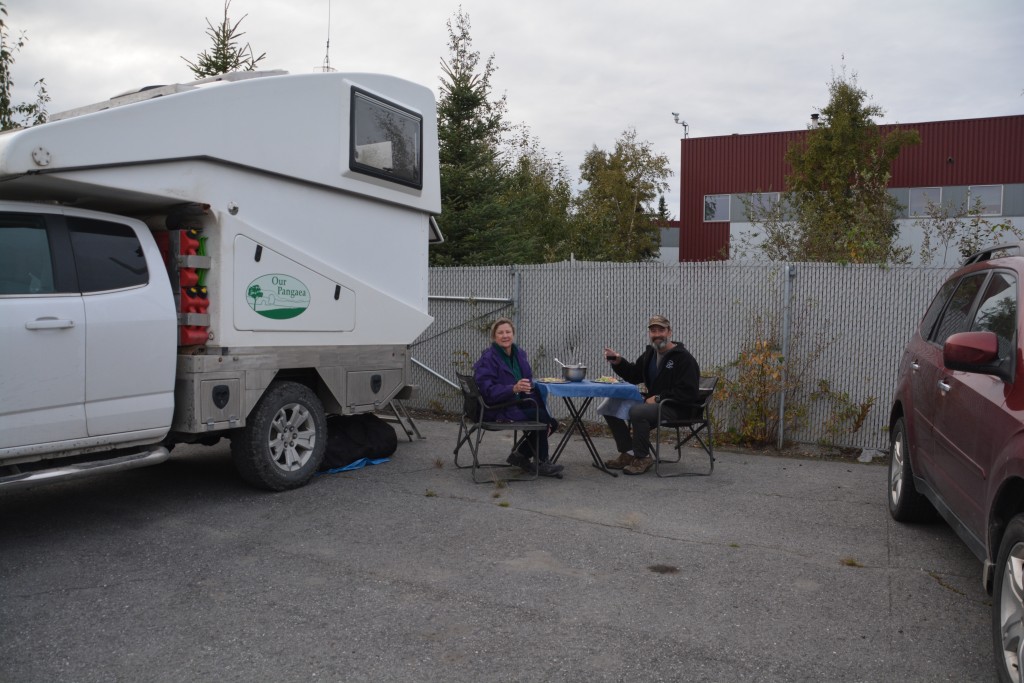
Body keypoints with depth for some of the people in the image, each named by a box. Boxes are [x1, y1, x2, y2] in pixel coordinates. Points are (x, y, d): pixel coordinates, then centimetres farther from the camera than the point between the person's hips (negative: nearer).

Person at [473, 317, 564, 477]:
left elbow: (528, 381, 13)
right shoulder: (487, 359, -13)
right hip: (499, 411, -8)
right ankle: (541, 463, -5)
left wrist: (528, 387, -10)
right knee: (541, 416, -22)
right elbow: (488, 391, -22)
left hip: (519, 404, 8)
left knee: (552, 422, -7)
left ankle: (521, 454, 10)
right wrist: (514, 389, -36)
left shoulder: (519, 354, 9)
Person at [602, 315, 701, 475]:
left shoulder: (683, 358, -11)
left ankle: (643, 458, -15)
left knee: (637, 412, -34)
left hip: (675, 408, -9)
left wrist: (658, 398, -20)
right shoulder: (650, 354, 13)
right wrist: (618, 362, 6)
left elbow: (688, 393, -18)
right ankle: (628, 454, 3)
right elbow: (634, 375, 25)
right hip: (652, 402, 9)